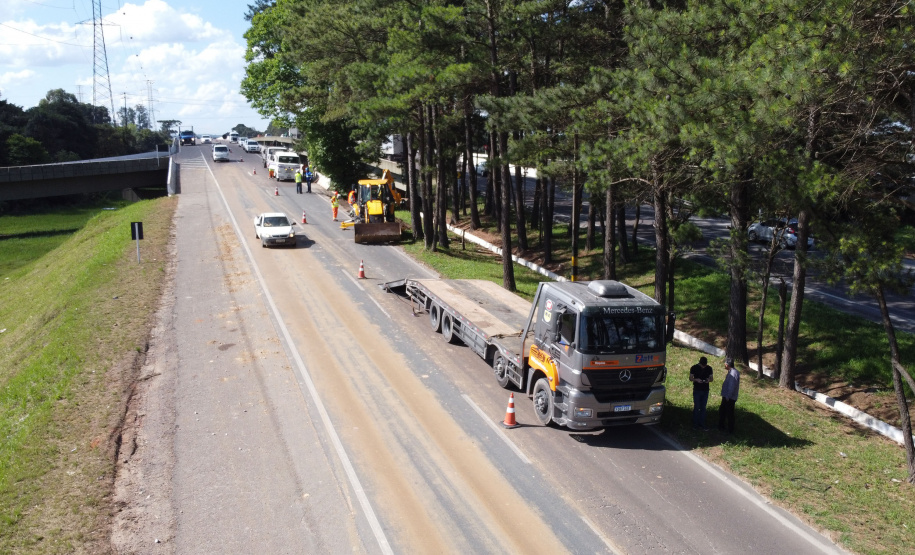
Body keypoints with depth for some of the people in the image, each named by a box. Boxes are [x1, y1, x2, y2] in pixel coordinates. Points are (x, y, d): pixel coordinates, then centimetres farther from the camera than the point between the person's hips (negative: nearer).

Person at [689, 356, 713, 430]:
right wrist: (696, 379, -22)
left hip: (705, 390, 3)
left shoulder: (709, 368, 1)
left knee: (703, 407, 8)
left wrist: (709, 380, -15)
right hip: (697, 390, -3)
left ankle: (702, 424, 16)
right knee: (696, 407, 0)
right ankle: (695, 424, 9)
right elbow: (690, 378, -2)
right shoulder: (694, 368, -7)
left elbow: (711, 378, 8)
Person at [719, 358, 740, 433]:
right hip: (726, 396, 10)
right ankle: (720, 427, 31)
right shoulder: (730, 372, 10)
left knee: (729, 414, 1)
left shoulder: (733, 373, -22)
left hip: (730, 398, -10)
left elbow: (732, 387, -26)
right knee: (721, 412, 19)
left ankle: (730, 430, 11)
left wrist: (728, 397, -23)